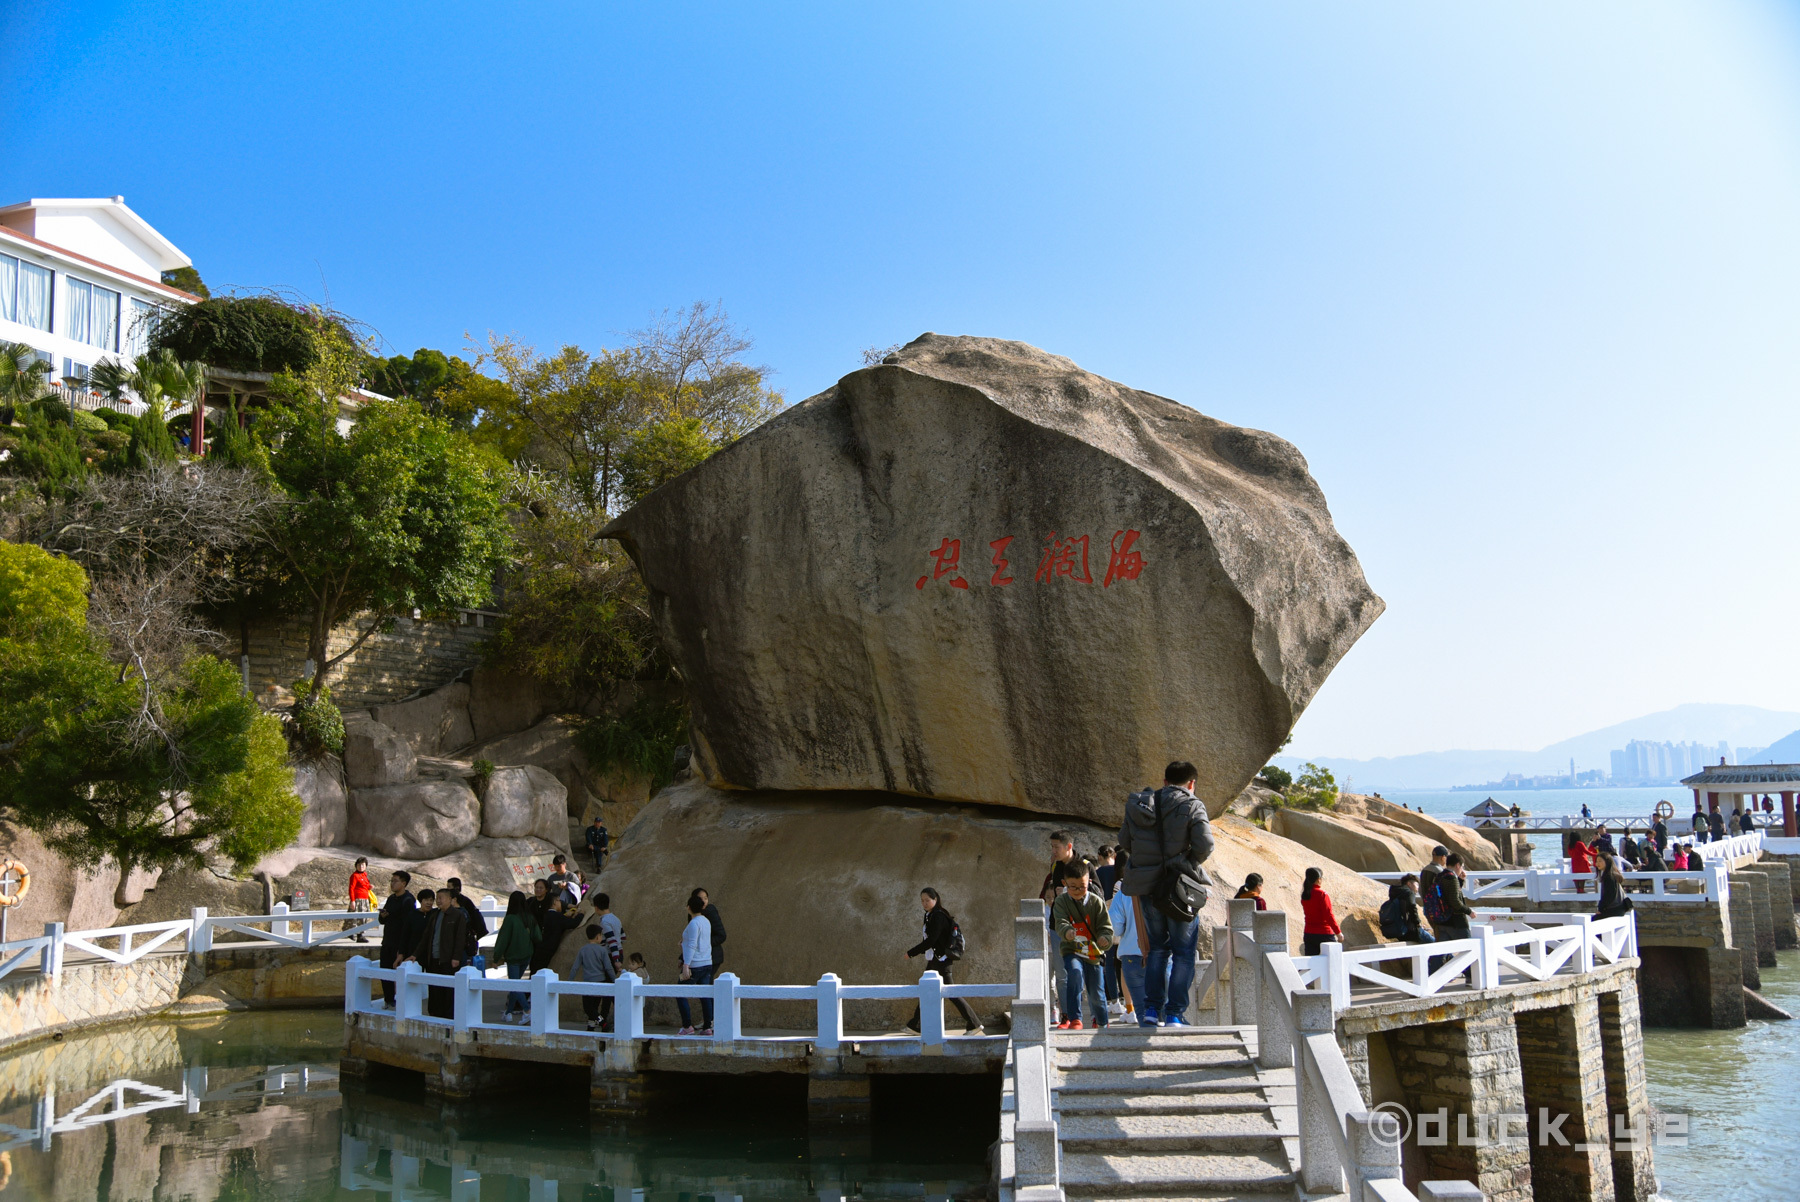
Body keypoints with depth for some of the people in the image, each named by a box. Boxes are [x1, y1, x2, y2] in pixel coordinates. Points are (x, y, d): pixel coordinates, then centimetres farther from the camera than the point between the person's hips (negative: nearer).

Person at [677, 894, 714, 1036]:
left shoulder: (694, 923, -13)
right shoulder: (706, 922, 13)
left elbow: (692, 946, -20)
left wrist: (686, 965, -23)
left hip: (695, 964, -8)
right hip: (707, 963, 8)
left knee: (680, 994, 1)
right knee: (705, 995, 7)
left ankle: (687, 1026, -2)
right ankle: (707, 1027, 6)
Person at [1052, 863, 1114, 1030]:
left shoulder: (1096, 902, -6)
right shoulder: (1061, 902, -7)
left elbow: (1105, 926, -9)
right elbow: (1060, 923, -22)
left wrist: (1105, 938, -32)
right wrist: (1067, 932, -45)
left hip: (1093, 952, 1)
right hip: (1071, 950, -1)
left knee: (1096, 992, 10)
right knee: (1075, 972, -32)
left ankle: (1101, 1021, 41)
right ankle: (1074, 1019, -29)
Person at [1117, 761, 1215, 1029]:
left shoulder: (1140, 806, 7)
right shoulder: (1191, 806, -6)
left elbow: (1124, 842, 10)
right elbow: (1204, 845, -15)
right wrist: (1190, 865, 2)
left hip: (1147, 886, 4)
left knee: (1157, 948, 17)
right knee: (1183, 953, 5)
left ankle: (1151, 1010, 13)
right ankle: (1174, 1015, 1)